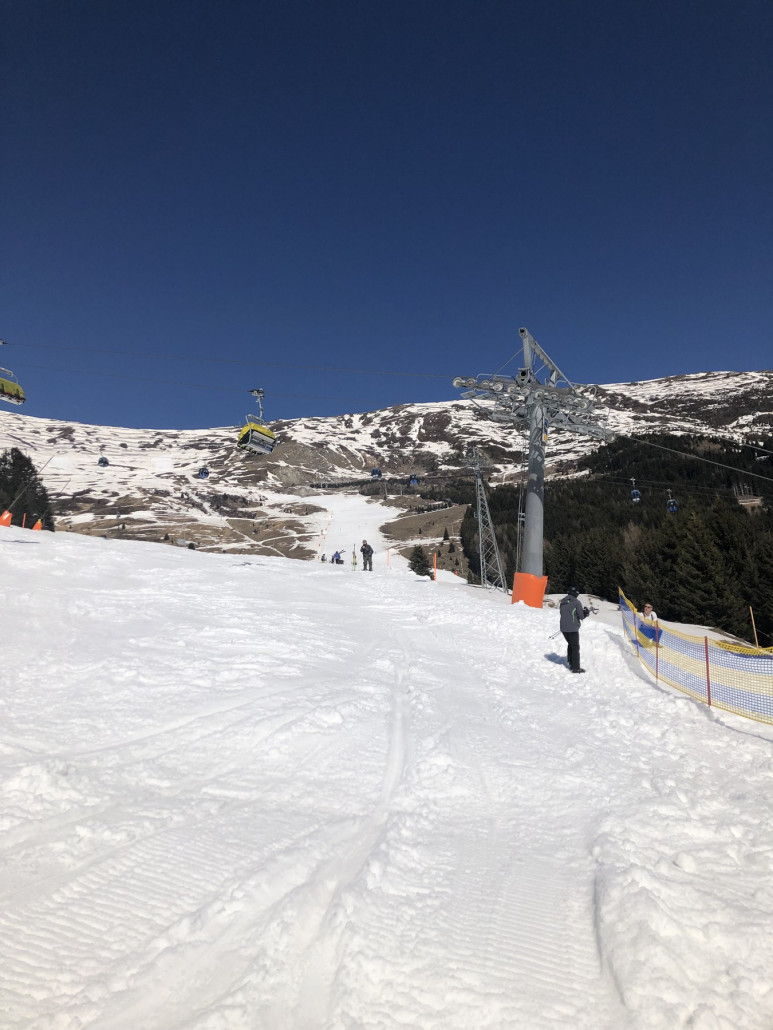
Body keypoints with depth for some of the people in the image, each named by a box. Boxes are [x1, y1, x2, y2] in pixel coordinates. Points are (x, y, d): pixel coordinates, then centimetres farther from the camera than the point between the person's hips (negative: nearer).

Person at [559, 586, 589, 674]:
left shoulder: (562, 602, 7)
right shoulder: (576, 602, -12)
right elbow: (581, 616, -11)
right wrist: (585, 613, 13)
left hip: (563, 628, 6)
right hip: (573, 628, -6)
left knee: (570, 644, 22)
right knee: (575, 647, 2)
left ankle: (571, 663, 26)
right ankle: (576, 667, 1)